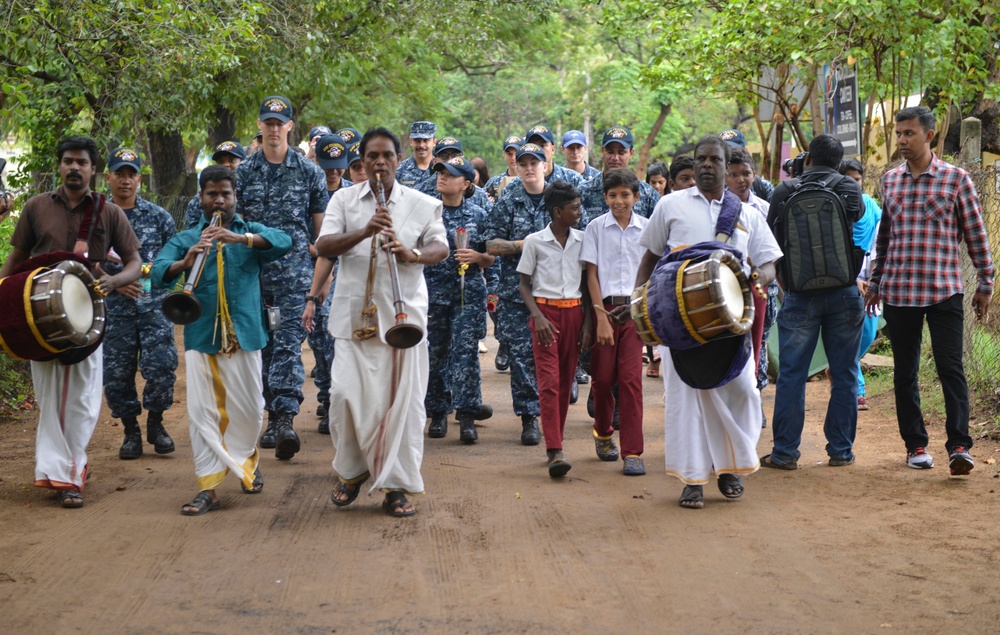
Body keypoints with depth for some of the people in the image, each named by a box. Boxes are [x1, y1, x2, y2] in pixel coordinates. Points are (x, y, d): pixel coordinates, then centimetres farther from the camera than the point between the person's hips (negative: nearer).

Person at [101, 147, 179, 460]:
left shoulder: (158, 216, 7)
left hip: (154, 305, -1)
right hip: (114, 309, 1)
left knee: (161, 366, -11)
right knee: (115, 374, 1)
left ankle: (155, 424, 11)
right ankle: (131, 431, 19)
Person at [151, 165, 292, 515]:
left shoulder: (252, 233, 10)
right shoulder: (185, 240, 9)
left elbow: (284, 241, -13)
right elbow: (157, 273, -8)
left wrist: (239, 238, -28)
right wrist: (184, 263, -30)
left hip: (243, 335, 0)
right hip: (200, 337, 0)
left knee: (249, 409, 7)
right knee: (202, 413, -4)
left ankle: (246, 460, 35)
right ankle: (208, 487, 0)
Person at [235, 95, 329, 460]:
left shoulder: (309, 172, 4)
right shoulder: (244, 172, 8)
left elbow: (320, 226, 7)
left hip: (296, 271, -3)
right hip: (254, 272, 3)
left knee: (289, 345, -13)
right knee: (264, 347, 8)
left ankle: (286, 419, -22)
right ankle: (274, 416, 18)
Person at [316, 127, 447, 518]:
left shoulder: (422, 204, 9)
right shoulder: (344, 200, 9)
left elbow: (440, 248, -1)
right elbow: (323, 247, -3)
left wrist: (412, 254, -23)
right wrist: (365, 232, -19)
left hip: (404, 313, 0)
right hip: (354, 314, 0)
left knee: (402, 400, -1)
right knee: (347, 395, -8)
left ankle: (395, 486, 9)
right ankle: (351, 471, 17)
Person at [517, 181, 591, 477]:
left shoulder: (582, 240, 7)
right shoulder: (534, 241, -2)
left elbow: (586, 284, 12)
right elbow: (524, 284, 2)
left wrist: (587, 322, 4)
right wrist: (537, 316, -12)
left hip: (574, 312, 4)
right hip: (545, 311, -4)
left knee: (566, 382, 6)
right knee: (549, 381, -12)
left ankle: (555, 444, 16)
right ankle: (555, 452, -18)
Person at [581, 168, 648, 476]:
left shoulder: (647, 228, 4)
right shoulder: (596, 227, 2)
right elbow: (592, 274, 0)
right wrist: (601, 317, -7)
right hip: (605, 307, 0)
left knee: (631, 378, -7)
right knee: (603, 377, 3)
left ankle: (632, 452, -3)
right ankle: (603, 432, 32)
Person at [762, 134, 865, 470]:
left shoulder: (784, 191, 0)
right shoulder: (849, 189, 1)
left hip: (800, 294, -1)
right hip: (843, 292, 1)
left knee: (791, 374, 3)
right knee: (844, 375, 8)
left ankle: (785, 451, 3)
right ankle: (841, 449, 11)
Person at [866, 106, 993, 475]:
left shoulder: (955, 178, -1)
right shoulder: (890, 180, 10)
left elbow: (976, 234, 2)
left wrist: (985, 284, 2)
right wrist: (875, 282, 17)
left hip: (944, 290, -4)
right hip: (898, 291, 4)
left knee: (951, 368, -9)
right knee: (904, 373, 7)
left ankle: (959, 446, -8)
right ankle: (915, 445, 17)